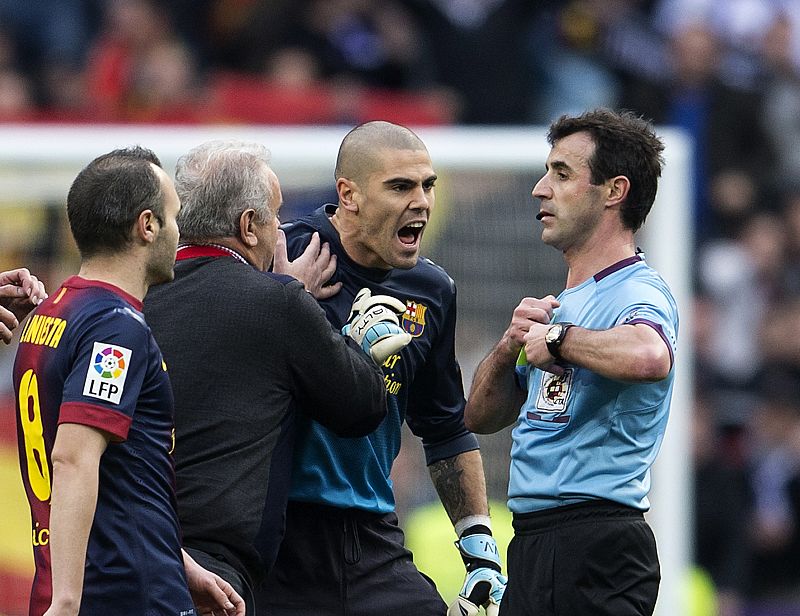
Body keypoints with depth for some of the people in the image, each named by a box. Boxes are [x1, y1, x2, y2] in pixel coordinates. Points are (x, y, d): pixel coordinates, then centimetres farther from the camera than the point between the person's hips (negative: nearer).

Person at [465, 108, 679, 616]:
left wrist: (556, 339, -22)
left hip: (594, 550, -10)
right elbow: (482, 417, 21)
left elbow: (647, 356, -39)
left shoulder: (638, 295, -12)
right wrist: (512, 344, 1)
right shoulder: (566, 304, 20)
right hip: (535, 544, 10)